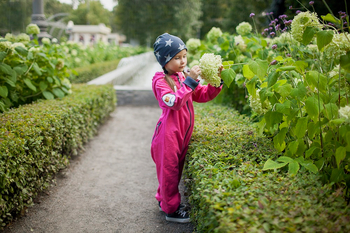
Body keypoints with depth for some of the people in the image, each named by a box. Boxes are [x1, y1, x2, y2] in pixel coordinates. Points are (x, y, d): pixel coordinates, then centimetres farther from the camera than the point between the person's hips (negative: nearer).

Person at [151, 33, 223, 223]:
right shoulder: (160, 81, -14)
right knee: (169, 170, 4)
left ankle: (163, 200, 37)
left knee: (176, 169, 19)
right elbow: (175, 102, -28)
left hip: (183, 133, 8)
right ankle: (171, 209, 19)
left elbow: (203, 95, 13)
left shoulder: (184, 76, 9)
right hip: (168, 133, -8)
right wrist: (190, 81, -30)